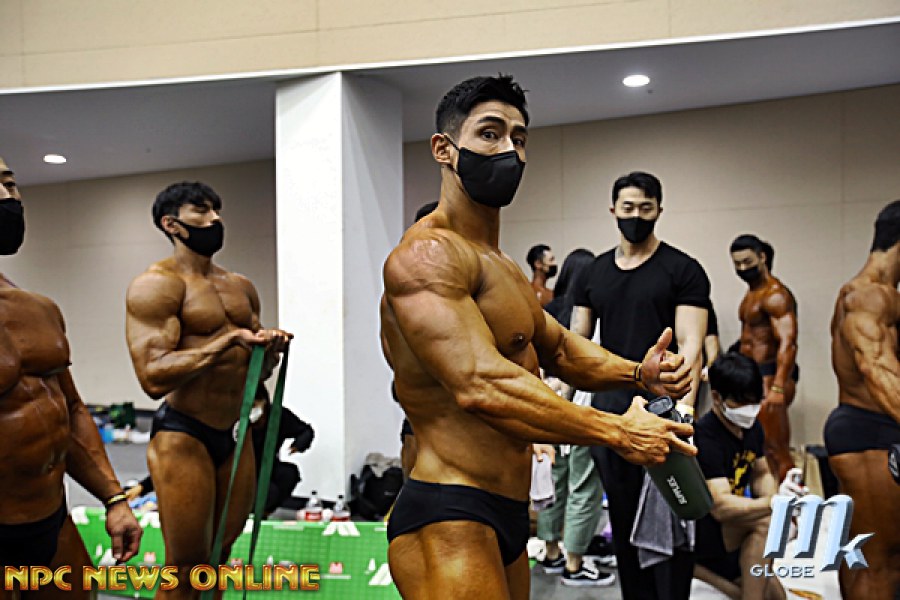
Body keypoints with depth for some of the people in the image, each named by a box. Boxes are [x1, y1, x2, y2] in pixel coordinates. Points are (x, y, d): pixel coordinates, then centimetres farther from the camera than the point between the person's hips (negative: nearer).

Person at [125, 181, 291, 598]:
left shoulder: (241, 287, 13)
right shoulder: (156, 285, -9)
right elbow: (153, 377, -21)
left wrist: (270, 349, -5)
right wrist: (230, 340, -25)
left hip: (236, 434, 7)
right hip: (183, 436, -6)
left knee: (220, 556, 17)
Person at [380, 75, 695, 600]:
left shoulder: (503, 267, 17)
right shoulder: (427, 255, -16)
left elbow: (559, 349, 24)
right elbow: (480, 385, -27)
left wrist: (639, 372, 5)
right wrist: (618, 431, -22)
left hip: (505, 516, 10)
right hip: (447, 523, -10)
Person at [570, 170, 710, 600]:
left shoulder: (682, 270, -2)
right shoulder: (595, 272, 11)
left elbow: (690, 345, -10)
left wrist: (684, 405, -24)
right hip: (609, 409, 5)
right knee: (623, 519, 13)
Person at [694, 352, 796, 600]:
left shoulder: (752, 427, 0)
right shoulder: (705, 437, -25)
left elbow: (761, 475, 11)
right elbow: (720, 506, -32)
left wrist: (775, 492, -11)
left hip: (730, 533, 8)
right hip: (694, 531, -8)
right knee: (765, 522, -29)